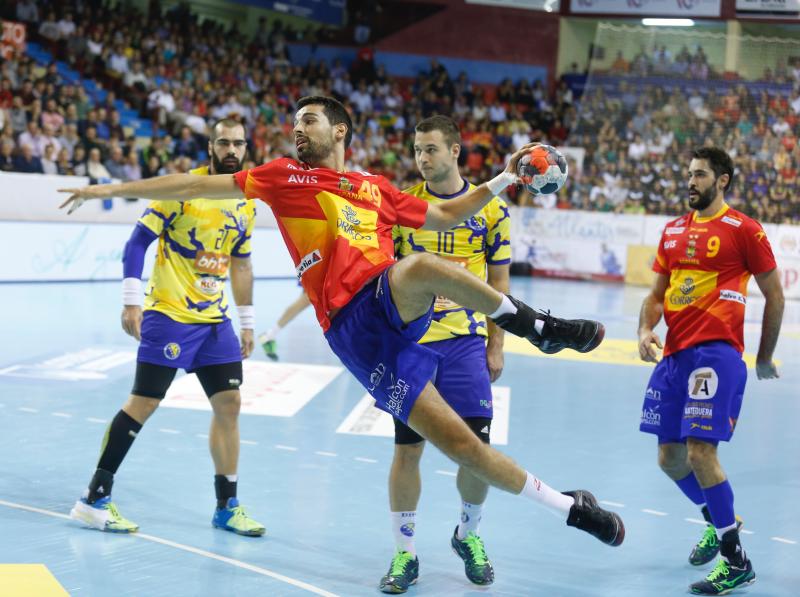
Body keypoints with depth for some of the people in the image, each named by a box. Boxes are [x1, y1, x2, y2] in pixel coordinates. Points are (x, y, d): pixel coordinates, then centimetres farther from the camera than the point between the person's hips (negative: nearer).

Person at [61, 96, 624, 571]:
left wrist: (502, 180, 21)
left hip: (395, 303, 2)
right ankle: (569, 506, 0)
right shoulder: (285, 176, 12)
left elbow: (445, 215, 30)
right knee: (459, 442, -10)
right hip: (354, 331, -2)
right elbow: (196, 186, 10)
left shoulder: (374, 186, 20)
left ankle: (537, 326, -20)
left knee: (421, 266, -37)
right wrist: (113, 189, 8)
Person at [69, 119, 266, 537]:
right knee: (143, 403, -5)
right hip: (168, 315, -6)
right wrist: (131, 301, -19)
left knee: (229, 404, 3)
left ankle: (227, 506, 13)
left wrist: (247, 321, 17)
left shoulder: (247, 205, 9)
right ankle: (95, 499, 5)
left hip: (215, 321, 6)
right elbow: (138, 242, -11)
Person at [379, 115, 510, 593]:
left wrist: (496, 347, 3)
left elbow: (499, 281, 7)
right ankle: (405, 552, 14)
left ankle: (469, 535, 25)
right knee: (407, 448, 2)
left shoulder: (491, 208, 2)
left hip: (466, 341, 0)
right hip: (410, 341, 0)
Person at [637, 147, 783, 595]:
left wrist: (765, 357, 7)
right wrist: (645, 331, -1)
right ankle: (717, 520, 37)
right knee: (670, 458, 10)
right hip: (674, 355, 7)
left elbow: (775, 296, 2)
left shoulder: (744, 230, -3)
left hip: (717, 353, -7)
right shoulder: (673, 231, 16)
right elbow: (657, 293, 19)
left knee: (700, 452, -15)